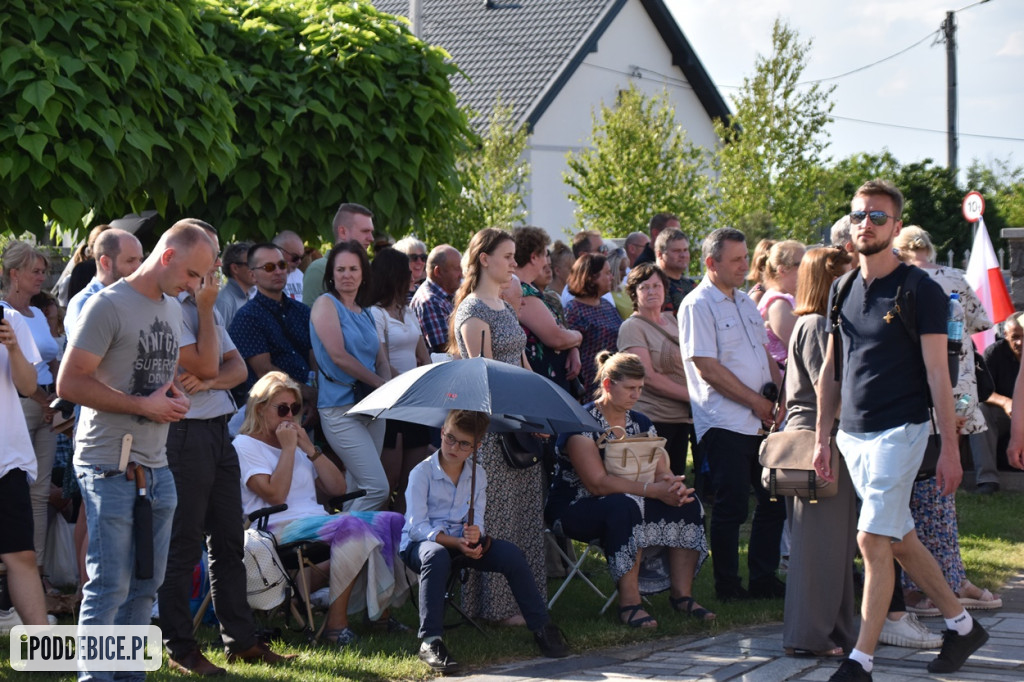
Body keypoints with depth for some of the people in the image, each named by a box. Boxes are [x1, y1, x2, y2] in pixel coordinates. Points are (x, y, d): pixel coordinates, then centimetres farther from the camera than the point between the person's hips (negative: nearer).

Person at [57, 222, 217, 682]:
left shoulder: (173, 309, 15)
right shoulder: (109, 305, -11)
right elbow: (69, 383, -16)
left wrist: (175, 397, 5)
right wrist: (144, 406, -16)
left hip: (156, 467, 8)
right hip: (110, 468, -8)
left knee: (147, 583, 11)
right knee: (109, 585, -7)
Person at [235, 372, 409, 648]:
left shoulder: (294, 442, 25)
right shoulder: (245, 445, 2)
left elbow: (338, 488, 15)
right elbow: (275, 494, -15)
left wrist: (309, 448, 6)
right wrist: (288, 448, -7)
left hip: (317, 520, 8)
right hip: (279, 529, -8)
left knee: (391, 521, -13)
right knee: (351, 527, -34)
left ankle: (381, 611, -12)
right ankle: (336, 622, -32)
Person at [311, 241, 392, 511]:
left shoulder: (365, 313, 17)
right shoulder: (326, 303, -4)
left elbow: (382, 359, 15)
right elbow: (338, 356, -12)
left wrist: (387, 384, -8)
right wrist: (378, 383, -9)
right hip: (341, 409, -7)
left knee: (357, 488, 7)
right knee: (378, 488, -15)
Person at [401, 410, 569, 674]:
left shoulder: (477, 474, 5)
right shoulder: (422, 473, -12)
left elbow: (477, 520, 0)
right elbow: (417, 526, -18)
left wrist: (476, 533, -26)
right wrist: (455, 542, -29)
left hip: (463, 541, 5)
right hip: (421, 542, -5)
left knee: (511, 553, -17)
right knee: (437, 556, -41)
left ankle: (542, 628, -4)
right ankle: (430, 642, -42)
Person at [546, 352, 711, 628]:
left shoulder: (640, 423, 9)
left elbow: (661, 471, 2)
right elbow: (597, 483, -26)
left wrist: (674, 485, -25)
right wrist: (653, 490, -31)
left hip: (628, 504, 7)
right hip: (575, 509, -7)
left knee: (688, 503, -13)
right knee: (625, 507, -38)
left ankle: (682, 594, -10)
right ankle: (629, 603, -36)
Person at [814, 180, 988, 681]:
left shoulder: (921, 292, -7)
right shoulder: (844, 291, 10)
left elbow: (937, 373, -10)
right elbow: (830, 372, 15)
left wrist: (950, 446, -13)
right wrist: (821, 439, 12)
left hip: (899, 429, -6)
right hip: (853, 433, 7)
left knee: (873, 540, -11)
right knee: (900, 540, 13)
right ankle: (961, 625, 28)